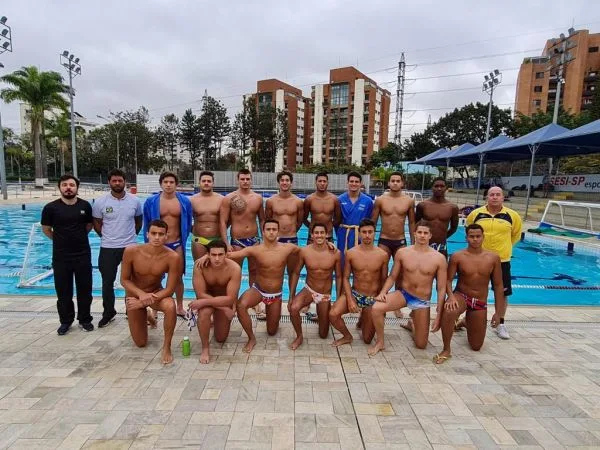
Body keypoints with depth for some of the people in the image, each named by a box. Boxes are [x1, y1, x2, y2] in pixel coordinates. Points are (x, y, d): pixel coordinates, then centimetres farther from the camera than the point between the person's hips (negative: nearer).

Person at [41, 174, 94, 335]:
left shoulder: (85, 206, -2)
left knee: (84, 289, 8)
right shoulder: (51, 207, -6)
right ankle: (65, 321, 26)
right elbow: (46, 230, 6)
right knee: (63, 291, 10)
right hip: (60, 256, 0)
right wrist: (62, 240, 12)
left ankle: (85, 319, 23)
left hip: (83, 255, 1)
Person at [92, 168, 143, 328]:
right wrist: (107, 237, 9)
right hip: (108, 248, 0)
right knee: (108, 282, 9)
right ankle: (108, 313, 25)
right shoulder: (100, 202, -5)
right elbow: (97, 223, 6)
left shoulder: (135, 201, -3)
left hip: (130, 247, 0)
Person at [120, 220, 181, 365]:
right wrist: (141, 294, -29)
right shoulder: (131, 251, -25)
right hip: (135, 295, 1)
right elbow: (124, 280, -13)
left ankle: (166, 347, -14)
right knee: (140, 343, 9)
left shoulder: (173, 257, -28)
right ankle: (146, 316, 43)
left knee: (170, 306, -39)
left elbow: (170, 289, -23)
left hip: (157, 293, -1)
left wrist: (143, 303, -28)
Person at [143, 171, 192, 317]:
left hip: (177, 244, 1)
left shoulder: (184, 201, -1)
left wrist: (183, 240, 9)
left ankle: (180, 307, 24)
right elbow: (146, 225, 5)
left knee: (178, 277, 10)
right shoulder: (151, 202, -3)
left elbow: (188, 224, 8)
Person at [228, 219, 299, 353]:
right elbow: (229, 255, -21)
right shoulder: (254, 250, -17)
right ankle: (251, 338, -9)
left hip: (276, 295, 1)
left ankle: (274, 318, 50)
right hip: (257, 290, -1)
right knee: (241, 305, -34)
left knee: (272, 332, 11)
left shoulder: (287, 248, -14)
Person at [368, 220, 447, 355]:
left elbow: (441, 288, -7)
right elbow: (392, 276, 0)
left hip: (423, 301, 0)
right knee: (376, 308, -30)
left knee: (421, 345, 8)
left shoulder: (439, 258, -11)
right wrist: (383, 292, -18)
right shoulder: (402, 253, -7)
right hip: (403, 294, 0)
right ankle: (380, 342, -3)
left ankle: (412, 323, 43)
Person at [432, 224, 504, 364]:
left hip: (480, 303, 3)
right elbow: (448, 279, -11)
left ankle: (466, 323, 47)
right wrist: (451, 296, -32)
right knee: (448, 312, -41)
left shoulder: (493, 258, -5)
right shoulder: (457, 256, -11)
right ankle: (446, 350, -19)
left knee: (476, 347, 12)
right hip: (461, 296, -2)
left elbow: (498, 285, 1)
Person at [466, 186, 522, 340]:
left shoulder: (512, 216, -3)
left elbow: (516, 235, 14)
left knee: (503, 293, 7)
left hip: (502, 261, 1)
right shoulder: (476, 214, -5)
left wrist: (504, 246, 13)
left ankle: (500, 324, 24)